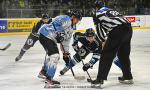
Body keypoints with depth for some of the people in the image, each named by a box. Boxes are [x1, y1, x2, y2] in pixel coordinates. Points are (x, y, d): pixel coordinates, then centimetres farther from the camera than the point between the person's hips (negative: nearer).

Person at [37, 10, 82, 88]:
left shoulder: (70, 28, 21)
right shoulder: (66, 19, -10)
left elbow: (66, 40, 26)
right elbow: (55, 24, -23)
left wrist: (66, 52, 25)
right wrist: (59, 34, -22)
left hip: (51, 38, 11)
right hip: (45, 35, -11)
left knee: (53, 54, 28)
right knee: (54, 56, -17)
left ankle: (44, 70, 50)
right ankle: (49, 79, -20)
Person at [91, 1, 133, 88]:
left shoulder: (99, 13, 13)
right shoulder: (111, 10, 33)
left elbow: (99, 29, 15)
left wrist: (104, 40, 30)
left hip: (117, 31, -7)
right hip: (128, 28, 7)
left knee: (106, 55, -2)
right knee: (124, 54, 23)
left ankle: (100, 79, -6)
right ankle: (128, 77, 32)